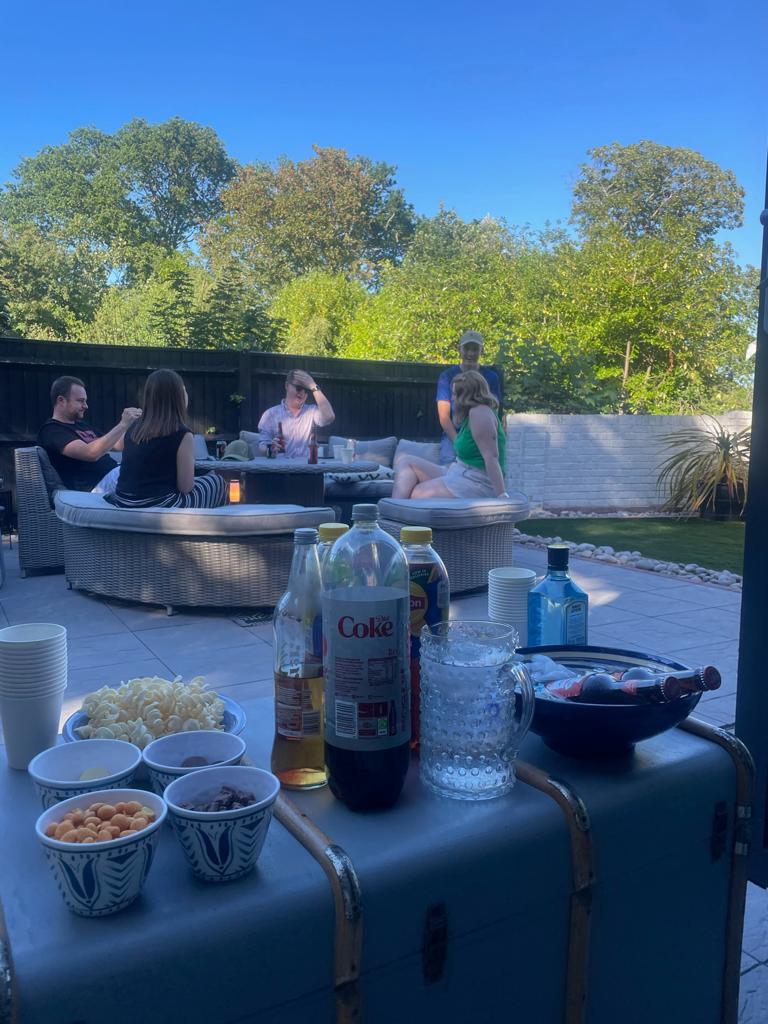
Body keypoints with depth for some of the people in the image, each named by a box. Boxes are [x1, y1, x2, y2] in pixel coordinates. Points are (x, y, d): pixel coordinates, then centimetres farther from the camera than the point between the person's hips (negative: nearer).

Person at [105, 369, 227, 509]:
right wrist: (190, 464, 9)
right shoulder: (182, 435, -13)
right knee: (217, 482, 15)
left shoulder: (135, 429, 7)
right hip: (158, 508, -7)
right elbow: (185, 487, -8)